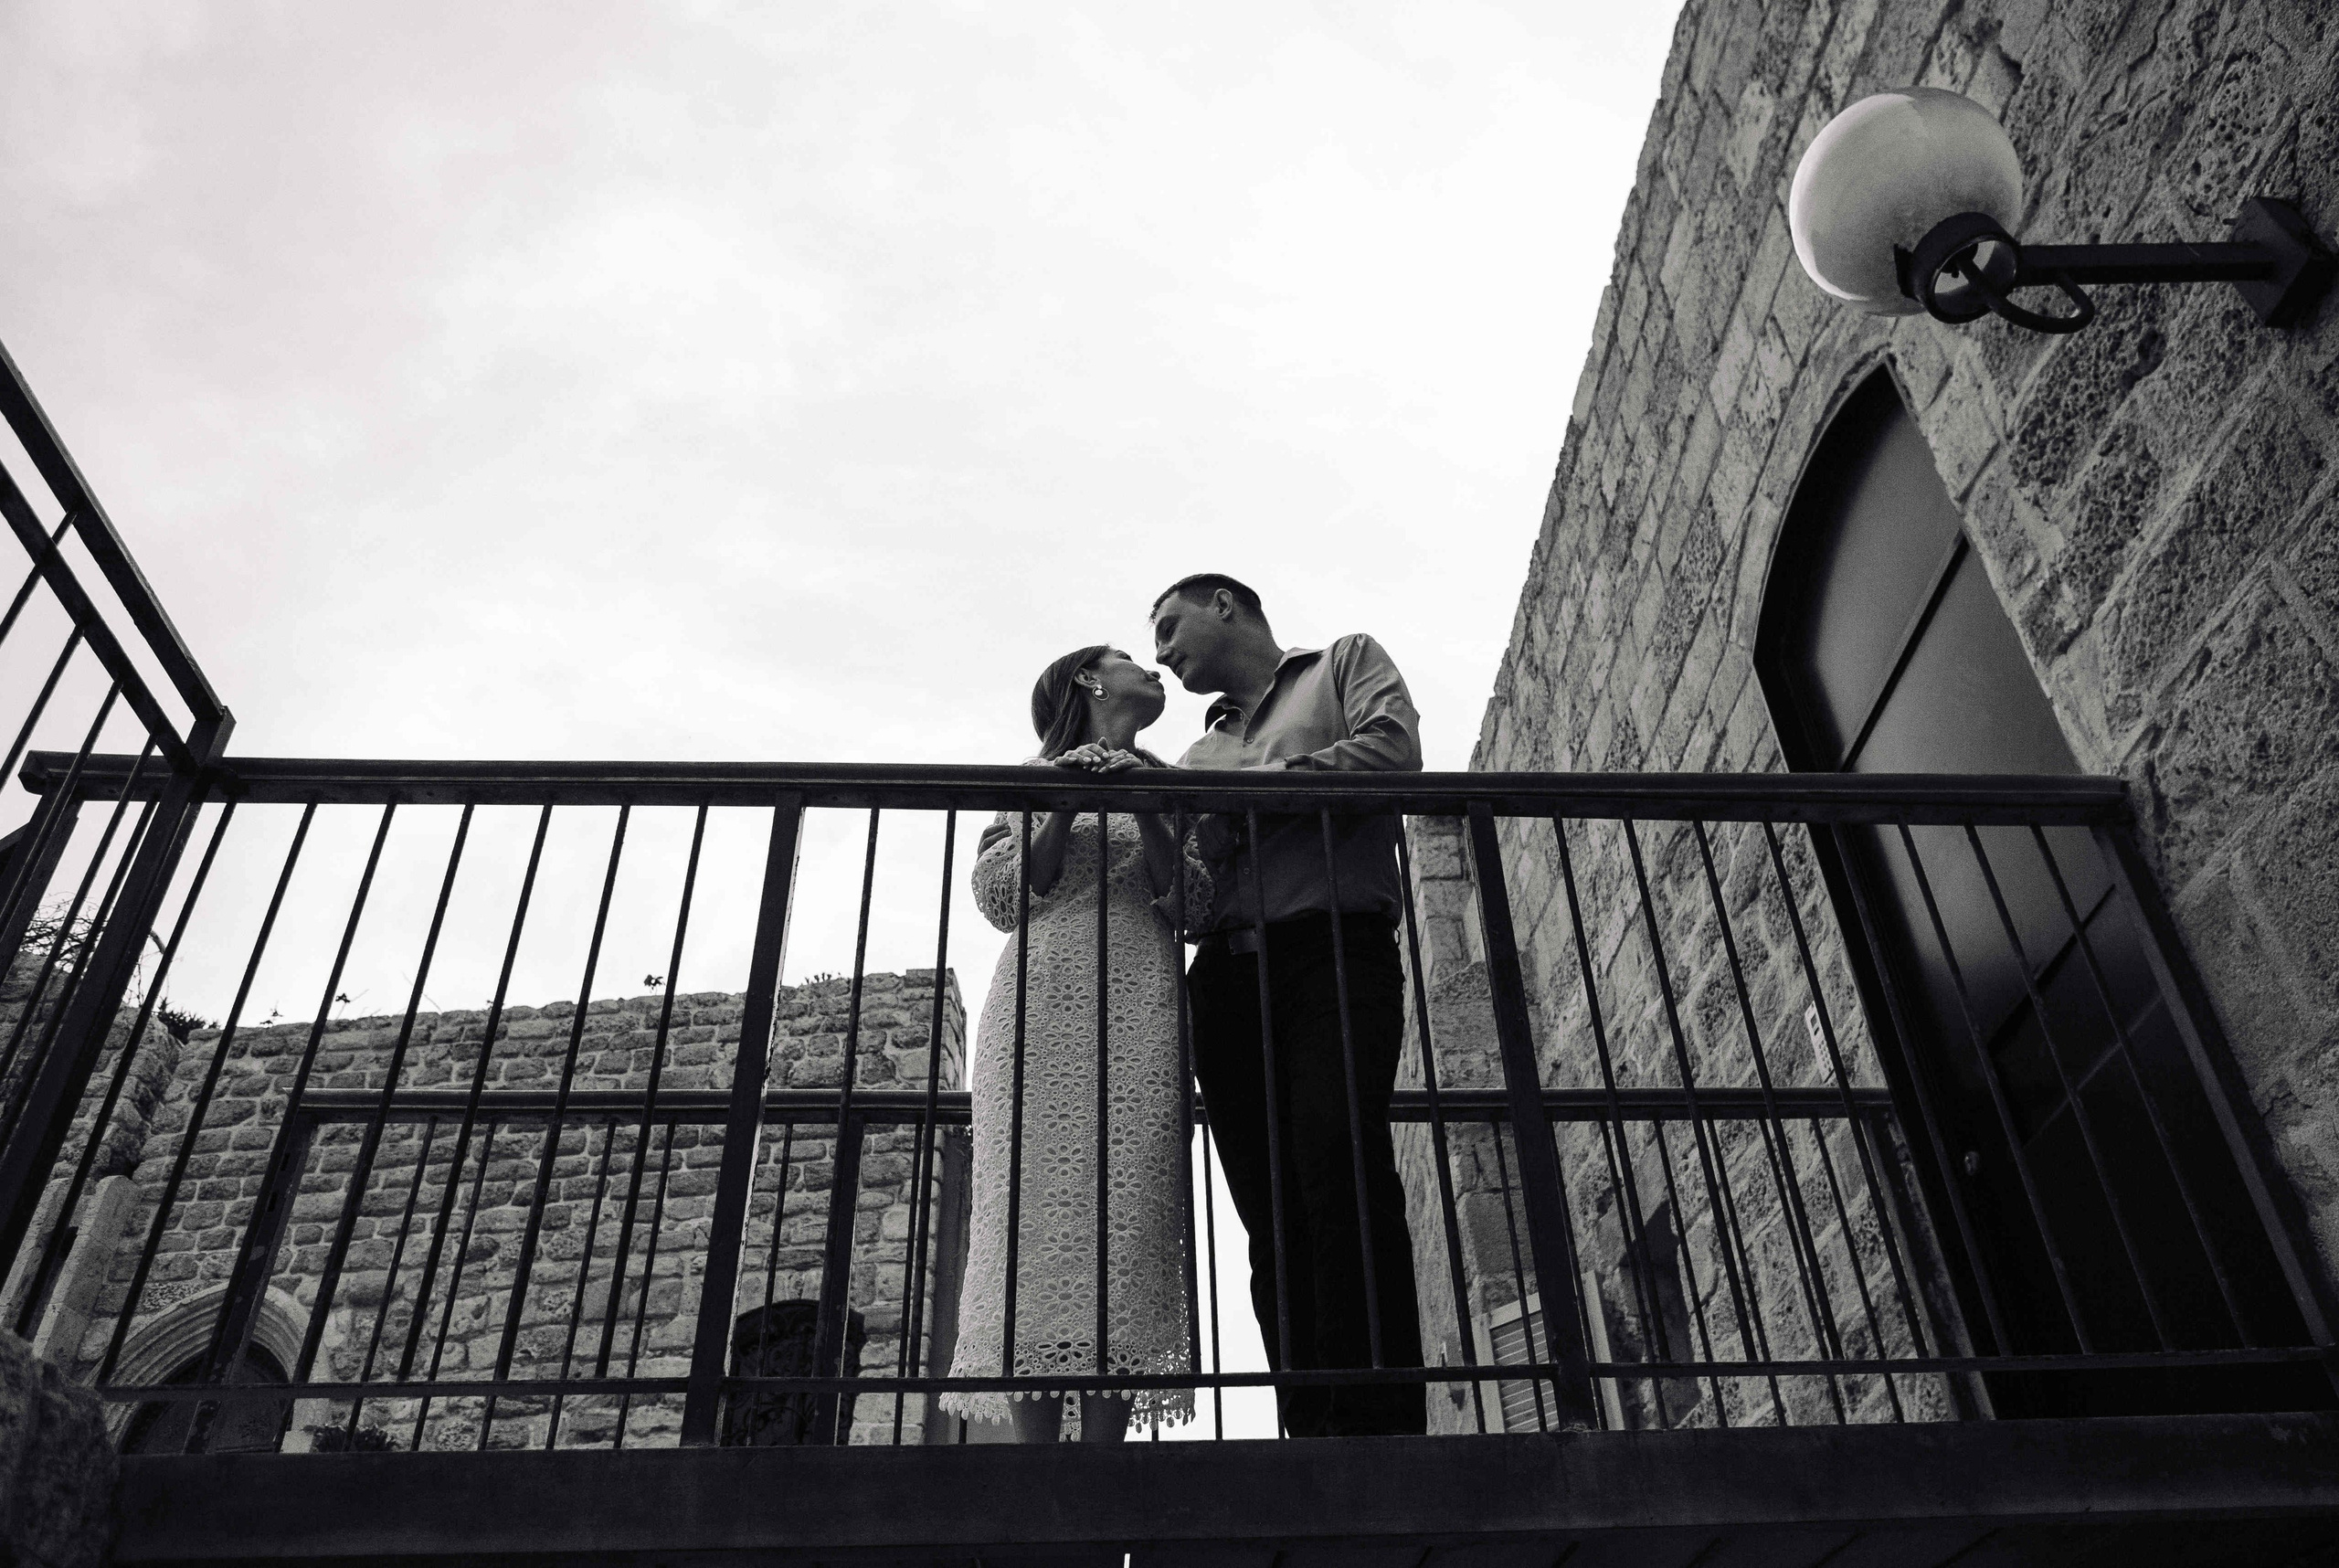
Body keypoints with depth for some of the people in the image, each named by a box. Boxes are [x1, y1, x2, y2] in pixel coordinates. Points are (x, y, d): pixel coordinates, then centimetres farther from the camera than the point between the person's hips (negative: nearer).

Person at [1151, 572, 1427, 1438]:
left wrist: (1251, 785, -2)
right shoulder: (1198, 755, 33)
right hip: (1227, 971, 5)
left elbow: (1392, 749, -1)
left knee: (1338, 1162, -26)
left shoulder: (1345, 661, 21)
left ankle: (1379, 1428, -30)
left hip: (1335, 945, -5)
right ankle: (1315, 1440, -11)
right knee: (1274, 1219, -7)